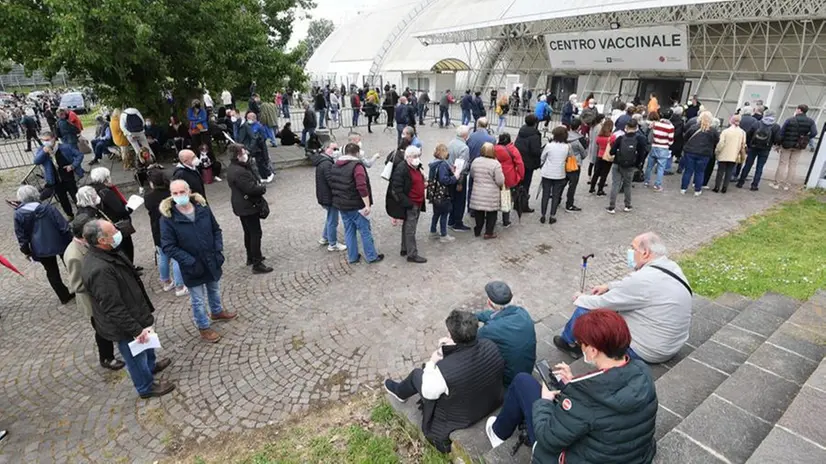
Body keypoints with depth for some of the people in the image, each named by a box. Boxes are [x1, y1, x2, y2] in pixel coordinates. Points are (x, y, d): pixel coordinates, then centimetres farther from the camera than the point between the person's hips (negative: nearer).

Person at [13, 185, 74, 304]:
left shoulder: (18, 215, -10)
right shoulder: (48, 208, -15)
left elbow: (21, 237, -3)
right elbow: (63, 226, -14)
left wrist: (26, 251, 10)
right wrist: (70, 240, -2)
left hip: (40, 249, 1)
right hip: (59, 243, -1)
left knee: (52, 272, 16)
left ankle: (64, 296, 23)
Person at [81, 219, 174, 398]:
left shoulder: (107, 253, -5)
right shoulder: (99, 270, -36)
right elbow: (113, 308, -31)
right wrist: (136, 330, -24)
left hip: (135, 313, 9)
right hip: (125, 326, -9)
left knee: (146, 343, 31)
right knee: (136, 356, 15)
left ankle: (151, 365, 57)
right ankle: (146, 387, 37)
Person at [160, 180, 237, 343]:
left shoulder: (203, 208, -7)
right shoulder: (167, 217, -17)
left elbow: (216, 230, 4)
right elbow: (167, 247, -16)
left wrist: (219, 250, -8)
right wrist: (190, 261, -21)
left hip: (211, 261, 4)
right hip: (192, 266, -4)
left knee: (214, 290, 26)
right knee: (198, 300, 12)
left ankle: (217, 312, 52)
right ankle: (204, 328, 32)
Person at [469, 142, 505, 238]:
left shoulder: (475, 161, -1)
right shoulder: (496, 164, -15)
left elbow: (472, 175, 13)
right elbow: (500, 181, -15)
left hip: (477, 193, 4)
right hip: (491, 195, -4)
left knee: (478, 212, 16)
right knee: (491, 213, 9)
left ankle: (477, 231, 27)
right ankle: (488, 232, 12)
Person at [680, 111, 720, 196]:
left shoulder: (693, 127, -3)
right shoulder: (713, 131, -3)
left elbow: (686, 138, 5)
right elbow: (717, 142, 3)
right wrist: (711, 151, 17)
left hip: (690, 152, 0)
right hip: (704, 154, 0)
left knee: (688, 171, 8)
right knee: (699, 172, 9)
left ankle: (683, 188, 12)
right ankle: (697, 190, 15)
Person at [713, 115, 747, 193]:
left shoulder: (726, 131, -9)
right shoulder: (742, 132, 1)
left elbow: (721, 143, -14)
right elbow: (743, 146, 6)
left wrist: (716, 151, 0)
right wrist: (743, 156, 15)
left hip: (724, 156, -2)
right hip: (734, 156, 2)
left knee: (720, 172, 5)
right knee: (729, 172, 9)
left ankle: (717, 187, 4)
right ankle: (724, 188, 8)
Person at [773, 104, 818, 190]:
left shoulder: (790, 120, -10)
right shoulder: (810, 121, -1)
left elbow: (781, 133, -11)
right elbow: (814, 133, -12)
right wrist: (805, 139, 2)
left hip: (787, 145, -3)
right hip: (799, 147, 3)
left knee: (782, 164, 4)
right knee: (793, 165, 10)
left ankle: (776, 183, 5)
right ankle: (787, 185, 12)